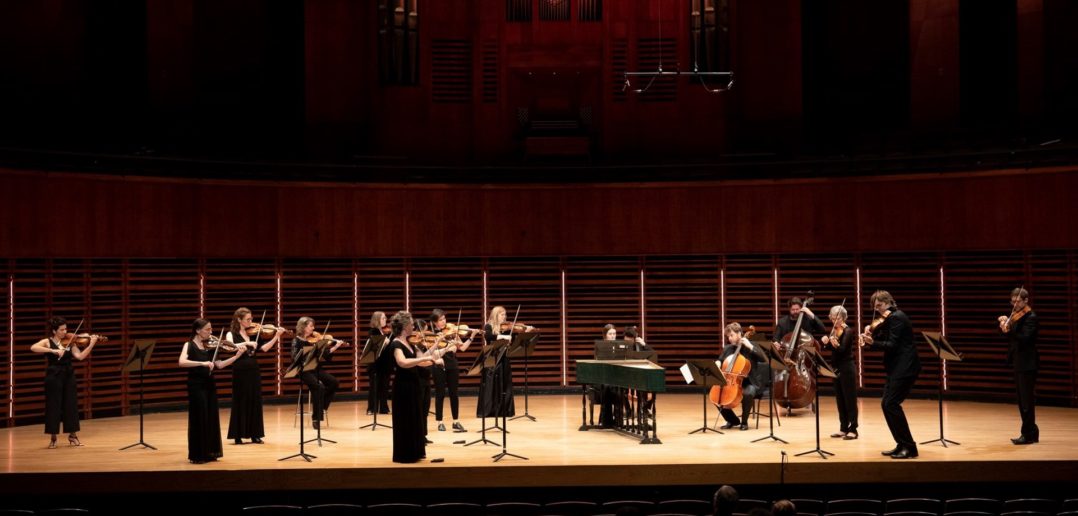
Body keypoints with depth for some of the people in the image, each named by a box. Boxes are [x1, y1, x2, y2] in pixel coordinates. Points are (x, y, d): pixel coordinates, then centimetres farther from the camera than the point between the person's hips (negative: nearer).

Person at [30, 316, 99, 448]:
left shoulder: (70, 342, 5)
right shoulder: (47, 342, -3)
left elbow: (80, 356, -5)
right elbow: (33, 348, -22)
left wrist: (91, 344, -17)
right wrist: (52, 350, -31)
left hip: (69, 376, 3)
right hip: (54, 377, -3)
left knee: (71, 405, 7)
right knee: (53, 405, 2)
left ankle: (72, 435, 18)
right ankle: (53, 438, 12)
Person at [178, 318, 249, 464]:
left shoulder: (210, 345, 7)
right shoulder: (189, 345, -8)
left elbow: (219, 365, 2)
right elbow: (182, 362, -25)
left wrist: (237, 355, -7)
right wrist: (202, 363, -33)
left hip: (209, 384, 6)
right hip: (196, 385, -6)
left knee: (211, 418, 9)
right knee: (199, 418, -4)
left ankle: (209, 452, 17)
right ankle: (197, 455, 4)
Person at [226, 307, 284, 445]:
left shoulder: (253, 333, 8)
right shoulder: (232, 334, -4)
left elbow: (263, 349, 2)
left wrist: (276, 336, -4)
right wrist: (247, 343, -29)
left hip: (254, 370, 5)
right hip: (240, 371, -5)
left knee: (255, 402, 7)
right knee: (240, 403, 1)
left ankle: (254, 434, 14)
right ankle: (238, 436, 9)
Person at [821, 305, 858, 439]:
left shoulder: (848, 332, -12)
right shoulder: (834, 331, 10)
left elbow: (842, 349, -25)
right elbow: (824, 345, 8)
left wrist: (836, 344, -45)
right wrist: (824, 341, -13)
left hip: (847, 369, -8)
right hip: (837, 368, 8)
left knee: (850, 400, -5)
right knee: (840, 400, 11)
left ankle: (853, 430, -2)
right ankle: (843, 428, 17)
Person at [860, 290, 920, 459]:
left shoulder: (896, 317, -13)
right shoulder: (887, 320, 17)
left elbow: (892, 345, -20)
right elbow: (882, 339, 17)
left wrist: (872, 343, -28)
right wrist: (871, 332, 1)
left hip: (905, 367, -10)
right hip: (896, 367, 10)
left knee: (891, 404, -14)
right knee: (886, 404, 7)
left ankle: (909, 447, -9)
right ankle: (902, 445, 13)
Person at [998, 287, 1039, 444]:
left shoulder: (1030, 317, -12)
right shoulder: (1015, 316, 13)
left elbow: (1024, 337, -25)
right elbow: (1010, 335, 13)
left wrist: (1009, 329, -37)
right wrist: (1004, 325, -4)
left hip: (1027, 364, -9)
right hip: (1018, 363, 9)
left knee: (1027, 400, -5)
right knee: (1022, 400, 13)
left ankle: (1028, 434, 0)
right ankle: (1032, 432, 21)